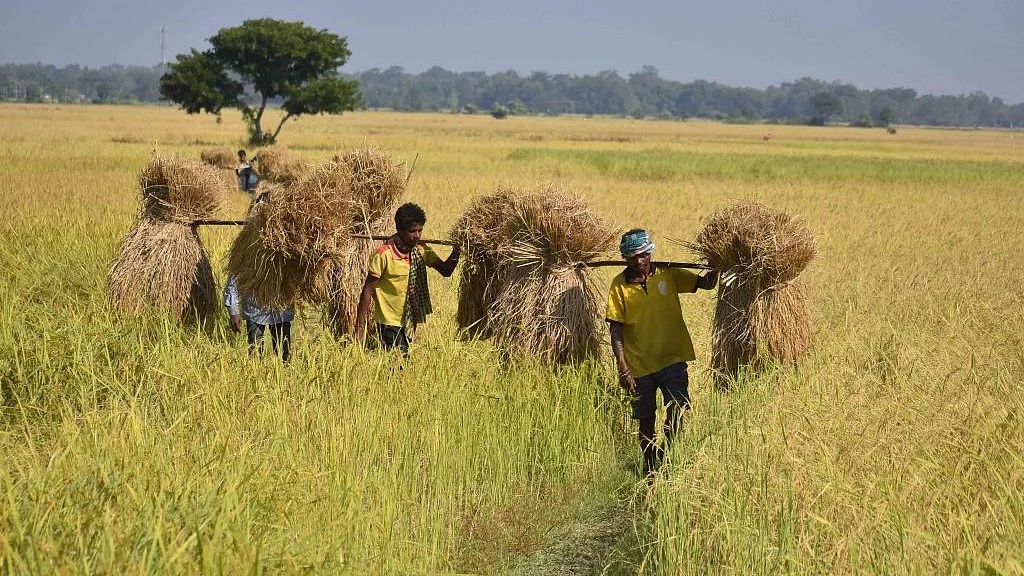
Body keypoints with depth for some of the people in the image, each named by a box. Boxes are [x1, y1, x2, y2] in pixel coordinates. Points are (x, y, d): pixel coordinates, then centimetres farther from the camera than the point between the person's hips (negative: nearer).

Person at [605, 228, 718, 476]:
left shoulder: (668, 275, -1)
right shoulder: (619, 285, -5)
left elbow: (706, 283, 2)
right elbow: (616, 330, -6)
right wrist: (623, 370, -12)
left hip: (672, 360, 0)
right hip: (639, 365, 0)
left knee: (677, 411, -9)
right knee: (645, 421, 11)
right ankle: (650, 467, 28)